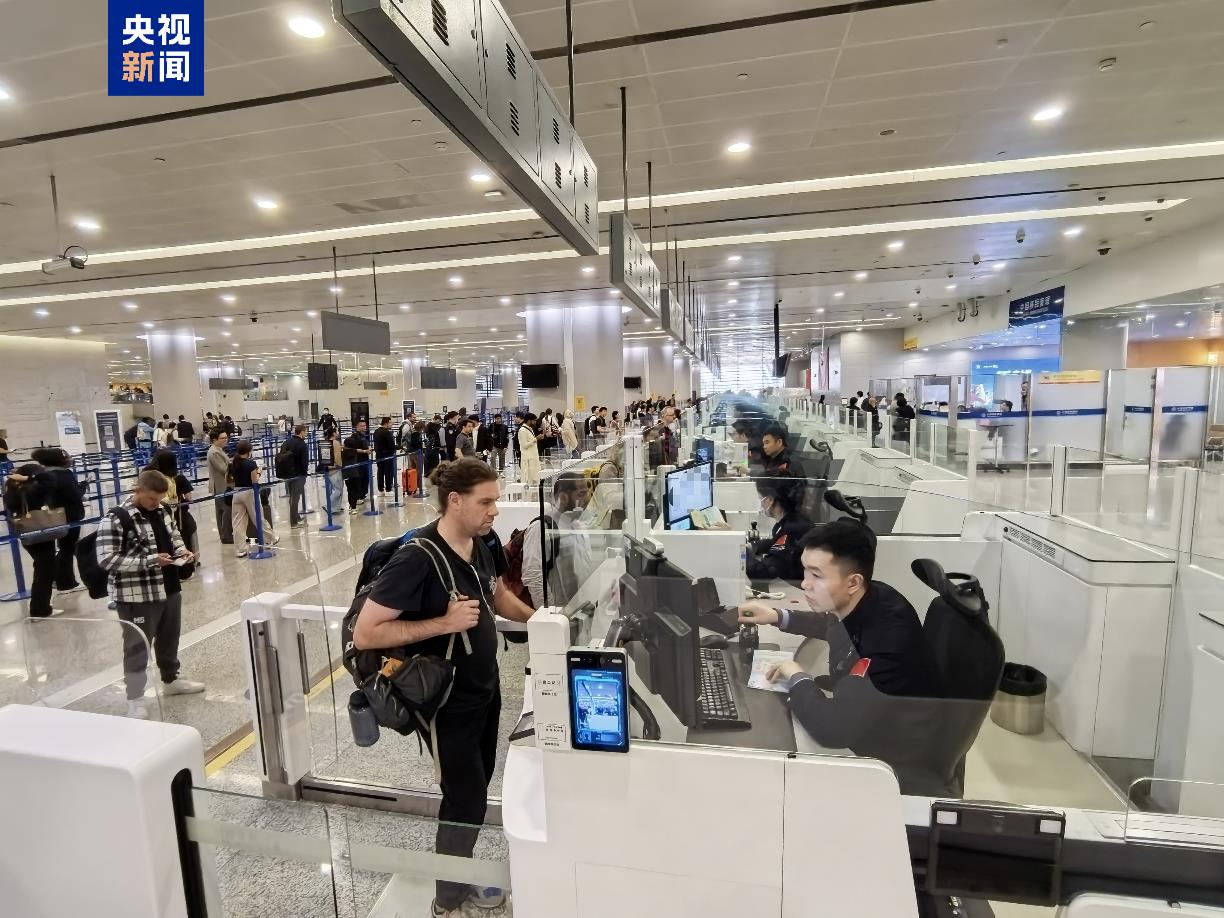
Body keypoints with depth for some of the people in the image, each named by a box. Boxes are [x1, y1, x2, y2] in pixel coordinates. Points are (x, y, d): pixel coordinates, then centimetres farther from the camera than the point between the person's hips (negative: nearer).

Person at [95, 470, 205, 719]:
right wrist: (150, 561, -26)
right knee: (138, 646, 4)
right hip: (137, 596, -7)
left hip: (170, 589, 7)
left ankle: (171, 680, 40)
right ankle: (135, 699, 17)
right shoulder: (115, 519, -17)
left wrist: (182, 552, -1)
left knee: (169, 638, 21)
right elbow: (107, 559, -20)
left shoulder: (163, 510, 4)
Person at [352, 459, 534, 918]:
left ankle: (462, 876, 47)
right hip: (447, 701, -7)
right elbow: (365, 634, -24)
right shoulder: (417, 558, -27)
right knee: (466, 801, 9)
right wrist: (444, 622, -30)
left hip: (485, 689, 7)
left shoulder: (484, 540, -7)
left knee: (476, 789, 22)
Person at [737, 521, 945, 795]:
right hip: (869, 731, 7)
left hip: (904, 766, -7)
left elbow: (832, 729, -41)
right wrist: (777, 616, 4)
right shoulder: (861, 602, -12)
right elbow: (834, 625, 15)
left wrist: (798, 679, -22)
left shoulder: (886, 638, -39)